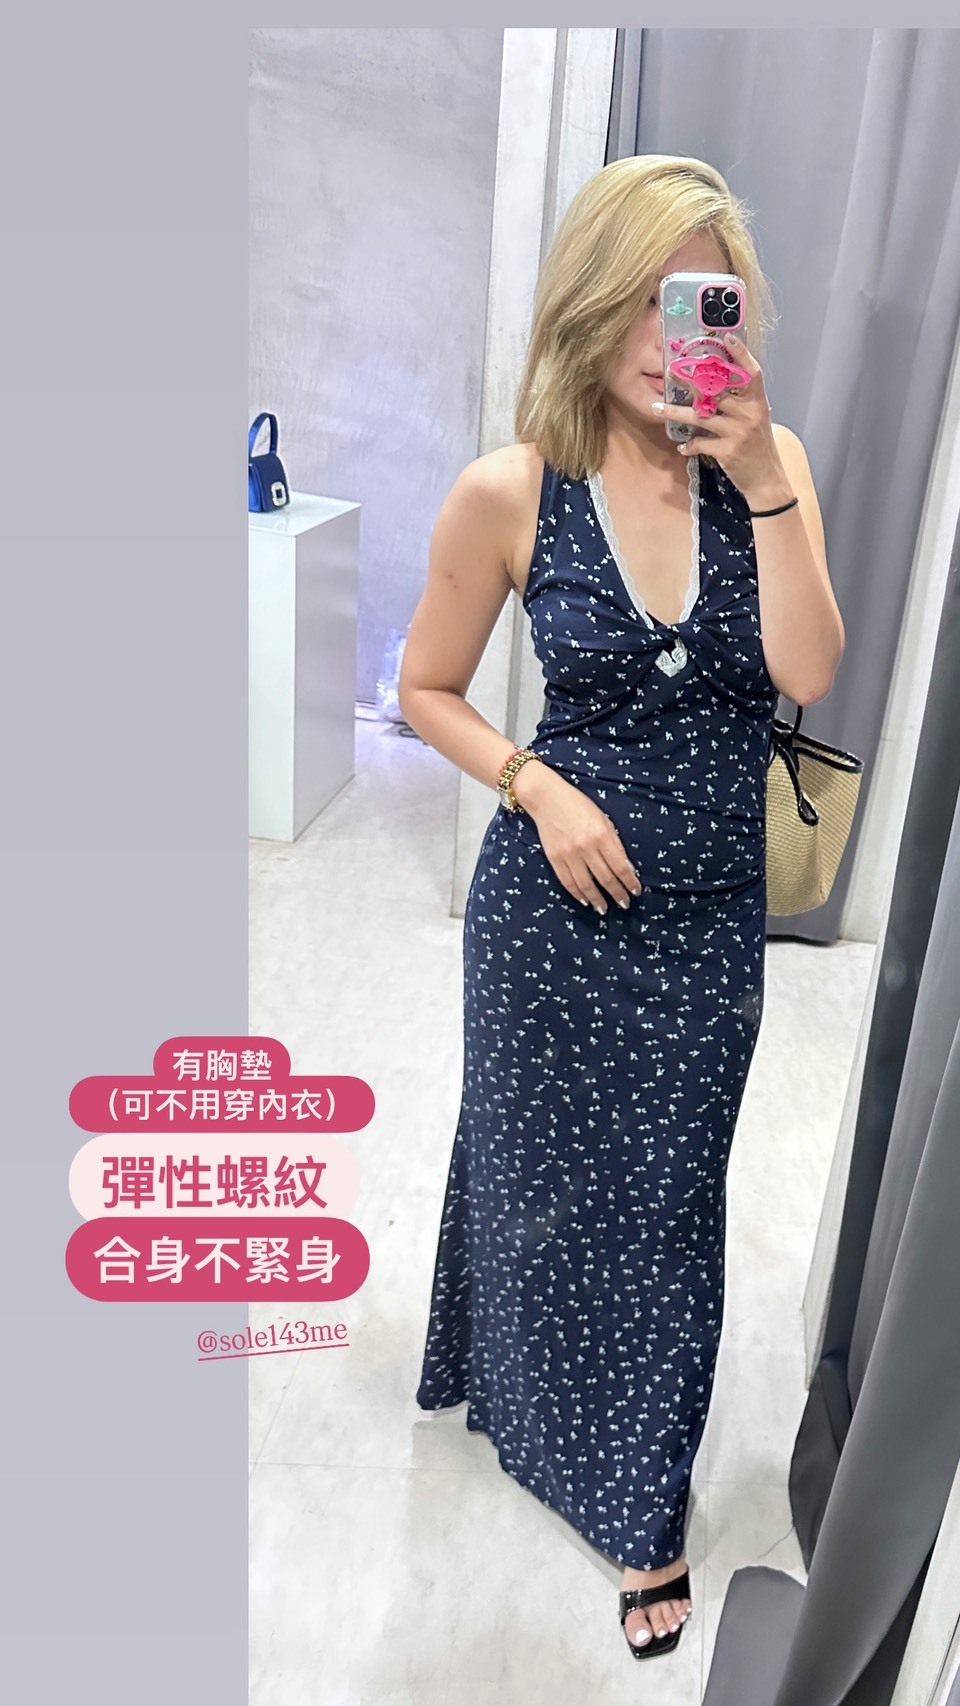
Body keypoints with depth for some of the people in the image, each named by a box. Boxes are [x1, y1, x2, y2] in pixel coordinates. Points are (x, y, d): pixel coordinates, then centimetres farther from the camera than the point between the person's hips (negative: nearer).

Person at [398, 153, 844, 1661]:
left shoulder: (770, 465, -5)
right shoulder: (508, 493, -11)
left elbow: (808, 675, -15)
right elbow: (427, 692, -1)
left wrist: (764, 486, -22)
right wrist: (541, 788, -14)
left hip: (709, 912, 2)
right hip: (557, 897, -1)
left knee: (666, 1193, 13)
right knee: (536, 1158, 19)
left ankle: (642, 1508, 37)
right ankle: (506, 1374, 54)